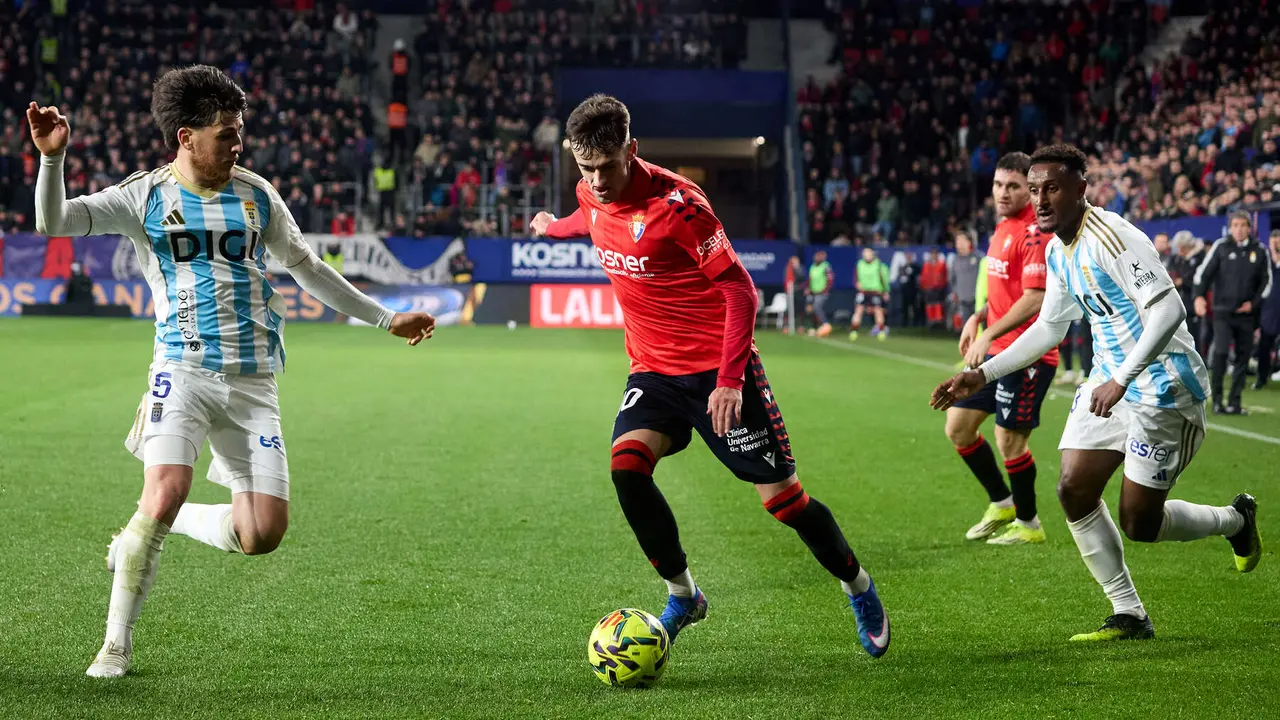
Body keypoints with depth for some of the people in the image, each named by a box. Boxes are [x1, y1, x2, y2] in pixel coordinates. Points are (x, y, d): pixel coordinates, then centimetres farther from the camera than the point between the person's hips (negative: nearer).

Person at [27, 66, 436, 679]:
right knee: (165, 492, -24)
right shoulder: (145, 196, 1)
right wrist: (52, 158, -25)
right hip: (183, 370, -3)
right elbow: (52, 223, -8)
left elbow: (307, 268, 22)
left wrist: (386, 319, 25)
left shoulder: (256, 195, 10)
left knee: (263, 534, -6)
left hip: (253, 381, 3)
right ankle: (116, 646, -7)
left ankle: (143, 531, 22)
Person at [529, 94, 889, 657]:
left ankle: (858, 587, 24)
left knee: (780, 496, -3)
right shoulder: (592, 196, -2)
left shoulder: (674, 201, -22)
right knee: (626, 464, -22)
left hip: (719, 369, -5)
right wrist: (553, 226, 48)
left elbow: (739, 289, -18)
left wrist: (730, 379, -26)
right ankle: (682, 596, -2)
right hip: (654, 369, 5)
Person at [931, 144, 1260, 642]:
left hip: (1162, 386, -9)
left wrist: (1121, 381, -35)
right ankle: (1129, 616, 9)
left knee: (1139, 523, -5)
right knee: (1074, 491, -3)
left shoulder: (1111, 238, -22)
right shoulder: (1058, 251, 8)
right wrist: (983, 375, 16)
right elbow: (1049, 327, 21)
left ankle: (1235, 520, 25)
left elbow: (1168, 310, -29)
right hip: (1110, 382, 9)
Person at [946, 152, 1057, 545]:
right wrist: (978, 317, 11)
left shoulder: (1034, 232, -16)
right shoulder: (1003, 228, 13)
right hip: (996, 350, 9)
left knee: (1010, 439, -4)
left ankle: (1028, 524, 15)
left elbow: (1034, 299, -22)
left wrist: (988, 335, -24)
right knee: (958, 425, 10)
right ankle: (1001, 504, 25)